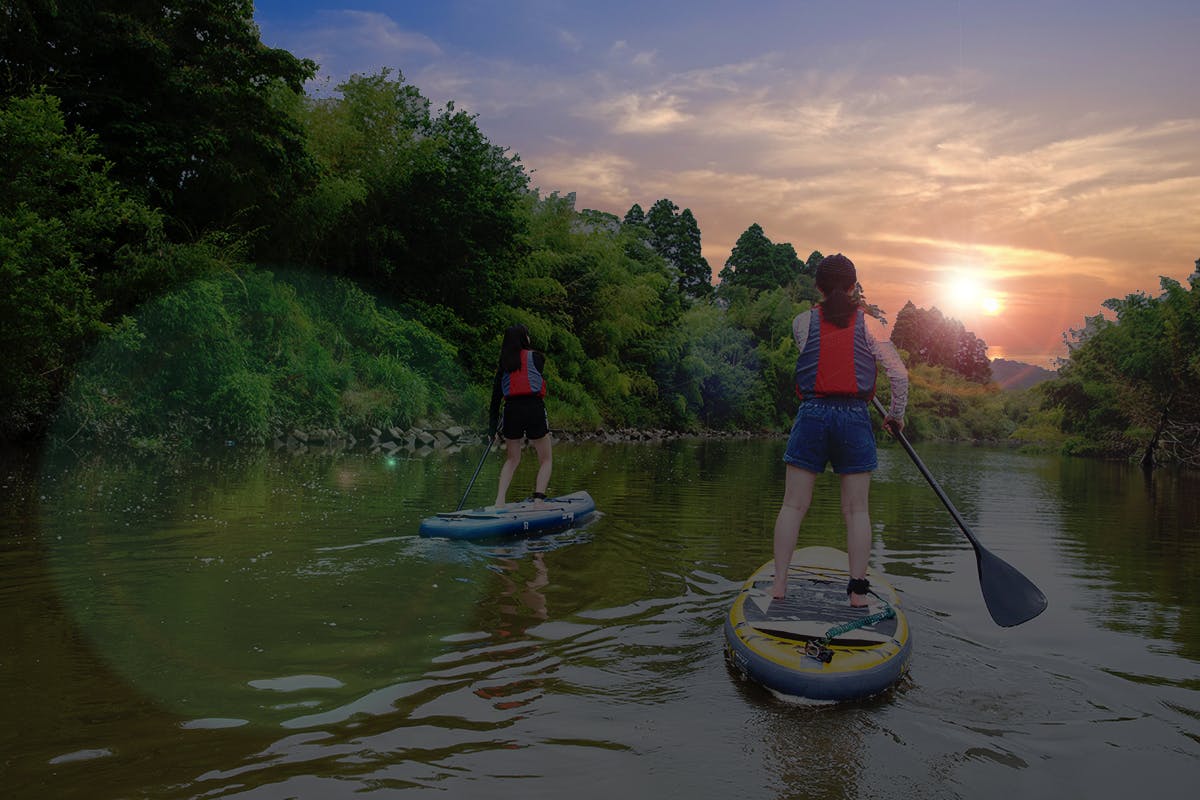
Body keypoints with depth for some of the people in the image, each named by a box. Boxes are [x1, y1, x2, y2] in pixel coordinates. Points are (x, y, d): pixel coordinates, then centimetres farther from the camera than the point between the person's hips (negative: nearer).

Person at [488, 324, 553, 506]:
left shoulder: (504, 364, 11)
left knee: (512, 459, 18)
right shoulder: (536, 357, 3)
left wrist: (492, 427, 14)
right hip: (534, 409, -3)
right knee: (546, 460, 7)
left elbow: (496, 397, 10)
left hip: (511, 411, 4)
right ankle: (538, 499, -8)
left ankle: (499, 500, 7)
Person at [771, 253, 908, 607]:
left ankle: (779, 581, 3)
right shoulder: (869, 322, 2)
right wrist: (896, 414, 15)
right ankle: (858, 588, 8)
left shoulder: (802, 321, 4)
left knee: (793, 505, 5)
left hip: (812, 415, 0)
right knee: (857, 509, 5)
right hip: (855, 418, 0)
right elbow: (899, 372, 1)